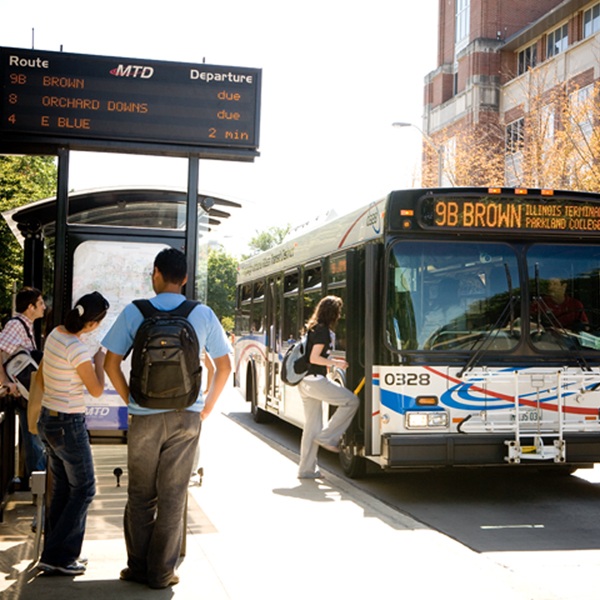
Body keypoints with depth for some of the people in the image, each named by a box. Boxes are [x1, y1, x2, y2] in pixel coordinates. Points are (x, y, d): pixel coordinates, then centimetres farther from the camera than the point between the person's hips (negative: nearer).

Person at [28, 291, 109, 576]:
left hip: (47, 420, 9)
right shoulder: (78, 350, -24)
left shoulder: (56, 333, 2)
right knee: (84, 490, 4)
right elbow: (97, 391, -13)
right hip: (69, 425, -9)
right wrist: (99, 360, 3)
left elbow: (41, 376, 15)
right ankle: (57, 557, 7)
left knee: (62, 488, 17)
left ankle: (58, 554, 25)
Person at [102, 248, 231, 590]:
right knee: (173, 496, 8)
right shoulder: (203, 315, 1)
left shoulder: (134, 313, -2)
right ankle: (162, 571, 14)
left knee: (140, 495, 13)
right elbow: (224, 366, 3)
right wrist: (208, 407, 13)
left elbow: (111, 364, -1)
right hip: (186, 417, 1)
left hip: (144, 417, 0)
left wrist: (130, 400, 9)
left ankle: (139, 567, 19)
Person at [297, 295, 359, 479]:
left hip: (305, 382, 10)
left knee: (312, 426, 11)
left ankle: (306, 469, 14)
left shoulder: (313, 328, 17)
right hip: (315, 380, -10)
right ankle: (327, 437, -4)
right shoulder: (323, 330, -11)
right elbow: (314, 358, -17)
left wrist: (332, 360, 20)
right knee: (352, 401, -8)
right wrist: (336, 363, -9)